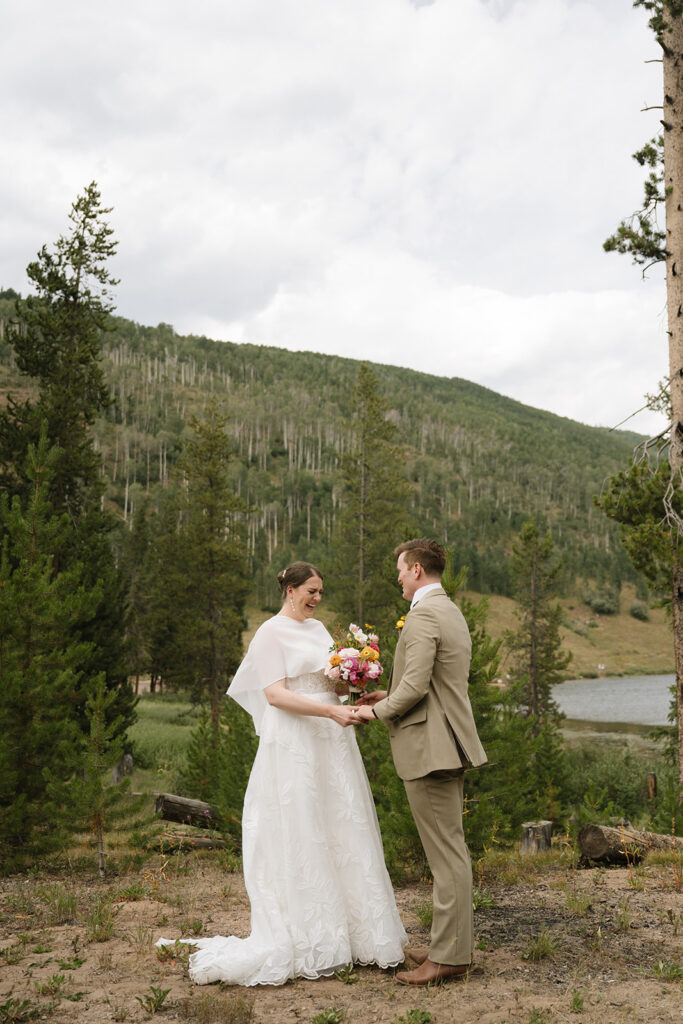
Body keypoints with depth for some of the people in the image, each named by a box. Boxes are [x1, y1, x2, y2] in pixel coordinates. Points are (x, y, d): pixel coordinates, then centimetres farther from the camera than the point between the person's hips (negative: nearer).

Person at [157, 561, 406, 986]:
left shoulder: (318, 628, 16)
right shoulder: (271, 633, -7)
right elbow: (275, 694, -16)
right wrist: (331, 711, -24)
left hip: (331, 744, 7)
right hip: (295, 748, -7)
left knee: (342, 833, 9)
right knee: (301, 837, -1)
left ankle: (349, 930, 19)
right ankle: (310, 942, 8)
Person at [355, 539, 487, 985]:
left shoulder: (423, 616, -16)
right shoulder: (452, 612, 16)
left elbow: (415, 687, -22)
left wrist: (377, 712, -6)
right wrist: (390, 695, 17)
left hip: (430, 747, -11)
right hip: (451, 745, 11)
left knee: (446, 854, -4)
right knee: (452, 849, 16)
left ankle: (449, 957, 4)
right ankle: (455, 944, 25)